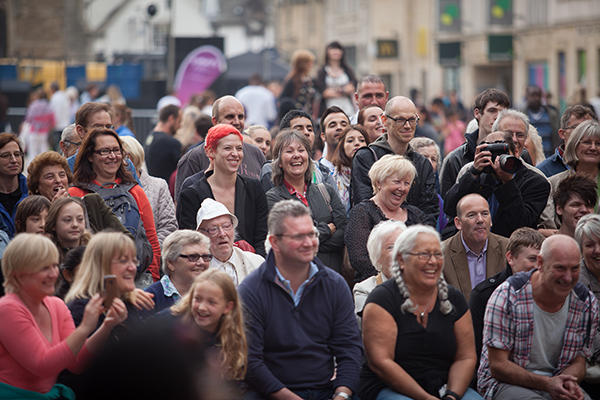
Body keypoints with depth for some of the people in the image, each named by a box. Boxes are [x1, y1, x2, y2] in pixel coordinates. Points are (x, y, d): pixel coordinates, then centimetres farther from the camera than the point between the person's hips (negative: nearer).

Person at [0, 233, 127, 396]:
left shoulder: (57, 306, 9)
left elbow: (76, 363, 2)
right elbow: (42, 366, -17)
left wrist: (107, 327, -9)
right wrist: (84, 328, -20)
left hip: (49, 393, 6)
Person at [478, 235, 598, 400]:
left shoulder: (587, 304, -1)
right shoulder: (507, 296, -14)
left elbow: (578, 362, 9)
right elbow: (498, 366, -13)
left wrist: (569, 383, -16)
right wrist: (547, 384, -24)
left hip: (555, 381, 3)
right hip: (507, 382, -3)